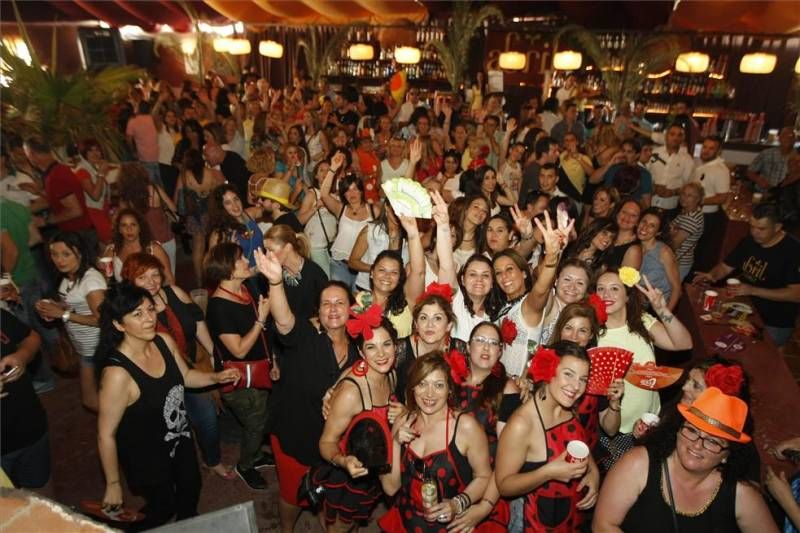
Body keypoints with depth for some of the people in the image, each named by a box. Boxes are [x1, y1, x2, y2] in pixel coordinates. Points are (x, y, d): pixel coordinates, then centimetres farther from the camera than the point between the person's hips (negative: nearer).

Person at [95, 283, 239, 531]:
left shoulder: (165, 342, -16)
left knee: (191, 489, 29)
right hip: (147, 457, -6)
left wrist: (216, 377, -14)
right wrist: (113, 485, -13)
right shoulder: (117, 373, -34)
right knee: (163, 508, 19)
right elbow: (106, 435, -23)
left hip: (180, 438, 6)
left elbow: (185, 376, 3)